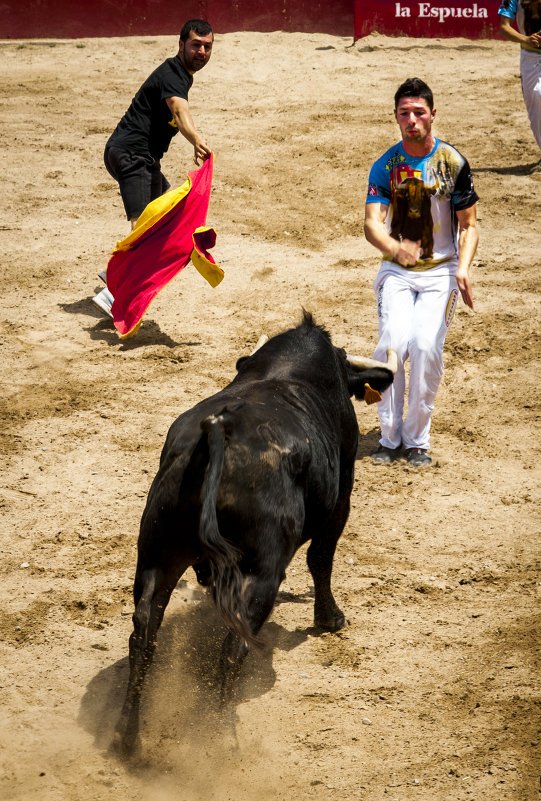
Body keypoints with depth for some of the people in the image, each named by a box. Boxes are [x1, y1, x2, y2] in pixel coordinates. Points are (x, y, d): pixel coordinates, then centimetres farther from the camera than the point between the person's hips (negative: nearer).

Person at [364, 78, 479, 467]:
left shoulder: (453, 162, -2)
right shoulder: (385, 166, 1)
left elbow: (469, 224, 3)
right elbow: (372, 223, -9)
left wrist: (463, 268, -15)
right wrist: (395, 248, -32)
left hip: (441, 271, -1)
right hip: (397, 271, 1)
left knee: (426, 345, -21)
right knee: (393, 343, -19)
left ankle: (417, 439, -5)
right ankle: (390, 436, -4)